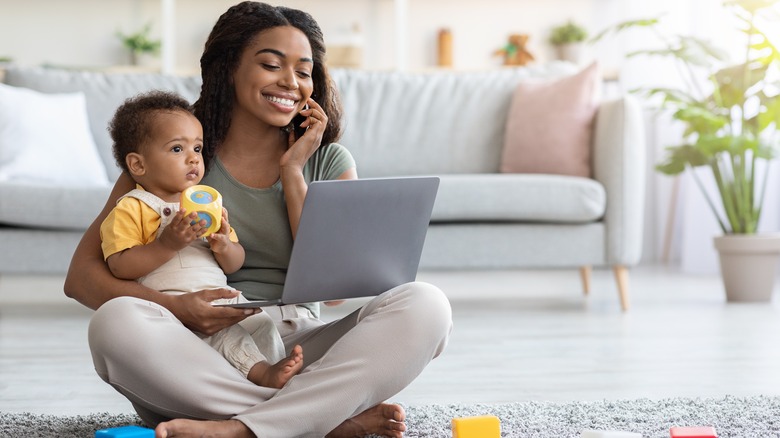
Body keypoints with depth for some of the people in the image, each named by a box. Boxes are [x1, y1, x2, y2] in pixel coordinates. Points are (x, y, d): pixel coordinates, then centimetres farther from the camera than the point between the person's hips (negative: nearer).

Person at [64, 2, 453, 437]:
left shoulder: (329, 162, 12)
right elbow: (81, 276, -1)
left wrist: (292, 171, -2)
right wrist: (175, 308, -20)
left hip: (299, 354, 2)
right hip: (202, 361, -1)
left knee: (425, 304, -23)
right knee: (117, 321, -33)